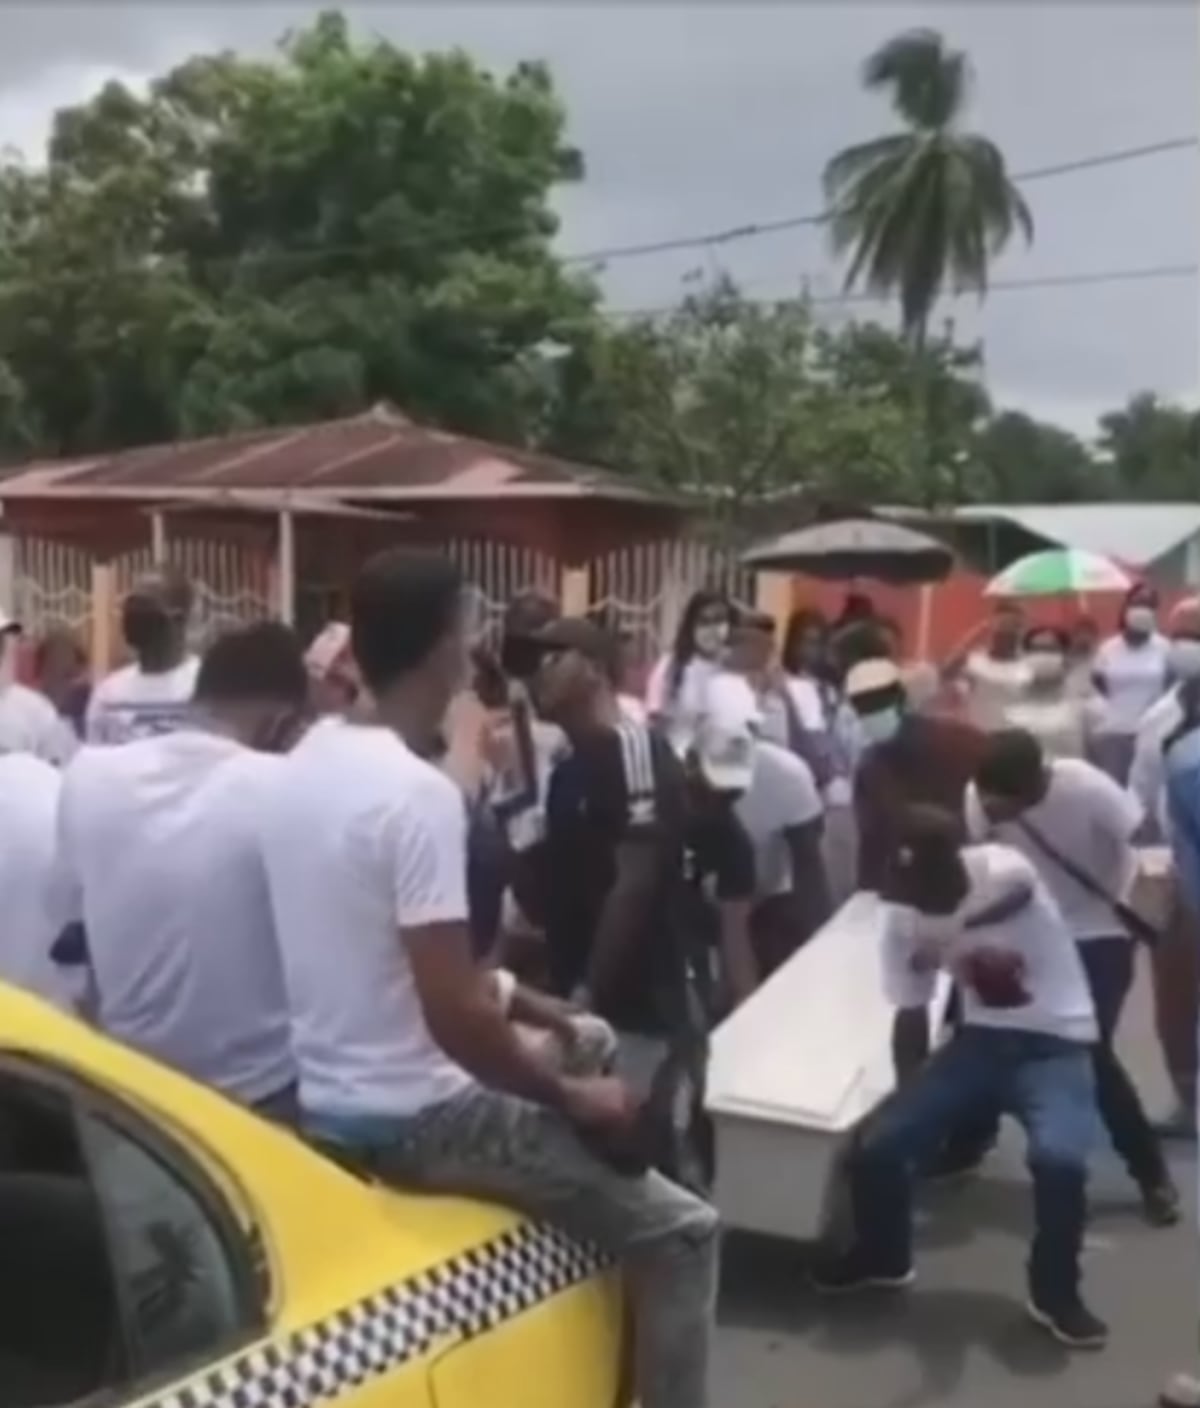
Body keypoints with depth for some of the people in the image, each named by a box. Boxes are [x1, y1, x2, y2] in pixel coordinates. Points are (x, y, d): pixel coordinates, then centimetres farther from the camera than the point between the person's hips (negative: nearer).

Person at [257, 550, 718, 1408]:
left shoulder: (304, 765, 3)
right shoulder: (421, 795, -23)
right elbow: (455, 1017, -25)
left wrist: (500, 993, 17)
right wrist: (571, 1097, -10)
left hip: (321, 1100, 9)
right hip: (409, 1118, -9)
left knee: (580, 1043, 27)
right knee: (679, 1234, -2)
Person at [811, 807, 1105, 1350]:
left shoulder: (1003, 869, -19)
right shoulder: (904, 913, -5)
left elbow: (1016, 892, -40)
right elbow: (910, 1010, 3)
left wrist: (953, 931, -46)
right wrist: (911, 1096, 6)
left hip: (1054, 1042, -4)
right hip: (981, 1038, 5)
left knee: (1058, 1157, -31)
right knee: (877, 1144, -8)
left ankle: (1055, 1293, 0)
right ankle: (883, 1256, 25)